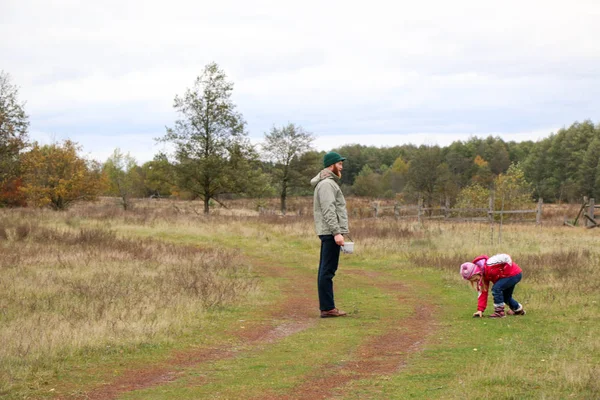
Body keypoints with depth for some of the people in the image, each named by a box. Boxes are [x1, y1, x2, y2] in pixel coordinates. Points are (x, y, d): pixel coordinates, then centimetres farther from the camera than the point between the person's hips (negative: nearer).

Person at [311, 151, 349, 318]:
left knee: (325, 271, 11)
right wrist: (337, 232, -23)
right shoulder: (326, 184, -12)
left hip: (328, 233, 11)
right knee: (328, 271, -10)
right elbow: (328, 211, -20)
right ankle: (327, 308, -10)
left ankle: (326, 306, 14)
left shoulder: (330, 182, 21)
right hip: (330, 232, -11)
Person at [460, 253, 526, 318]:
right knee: (505, 297, 21)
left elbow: (506, 258, -32)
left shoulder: (489, 266, -32)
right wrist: (480, 309, -5)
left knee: (496, 288, -21)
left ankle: (499, 312, -11)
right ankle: (518, 309, 46)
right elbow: (482, 293, 0)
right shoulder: (484, 276, -3)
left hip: (515, 274, -10)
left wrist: (506, 271, -19)